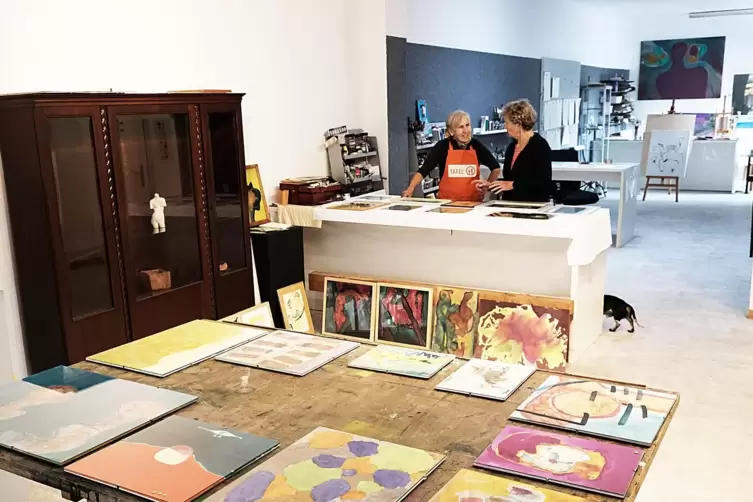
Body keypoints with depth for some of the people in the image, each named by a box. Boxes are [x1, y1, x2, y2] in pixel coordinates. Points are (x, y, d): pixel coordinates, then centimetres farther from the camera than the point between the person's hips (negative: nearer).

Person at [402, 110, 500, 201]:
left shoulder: (476, 145, 3)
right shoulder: (442, 146, -3)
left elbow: (496, 168, 17)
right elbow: (423, 170, -6)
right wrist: (411, 188, -19)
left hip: (474, 202, 2)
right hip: (447, 202, -1)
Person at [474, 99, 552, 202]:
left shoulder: (540, 146, -6)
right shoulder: (511, 147, 14)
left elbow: (544, 183, -14)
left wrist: (512, 185, -17)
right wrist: (490, 185, 7)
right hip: (511, 206, 5)